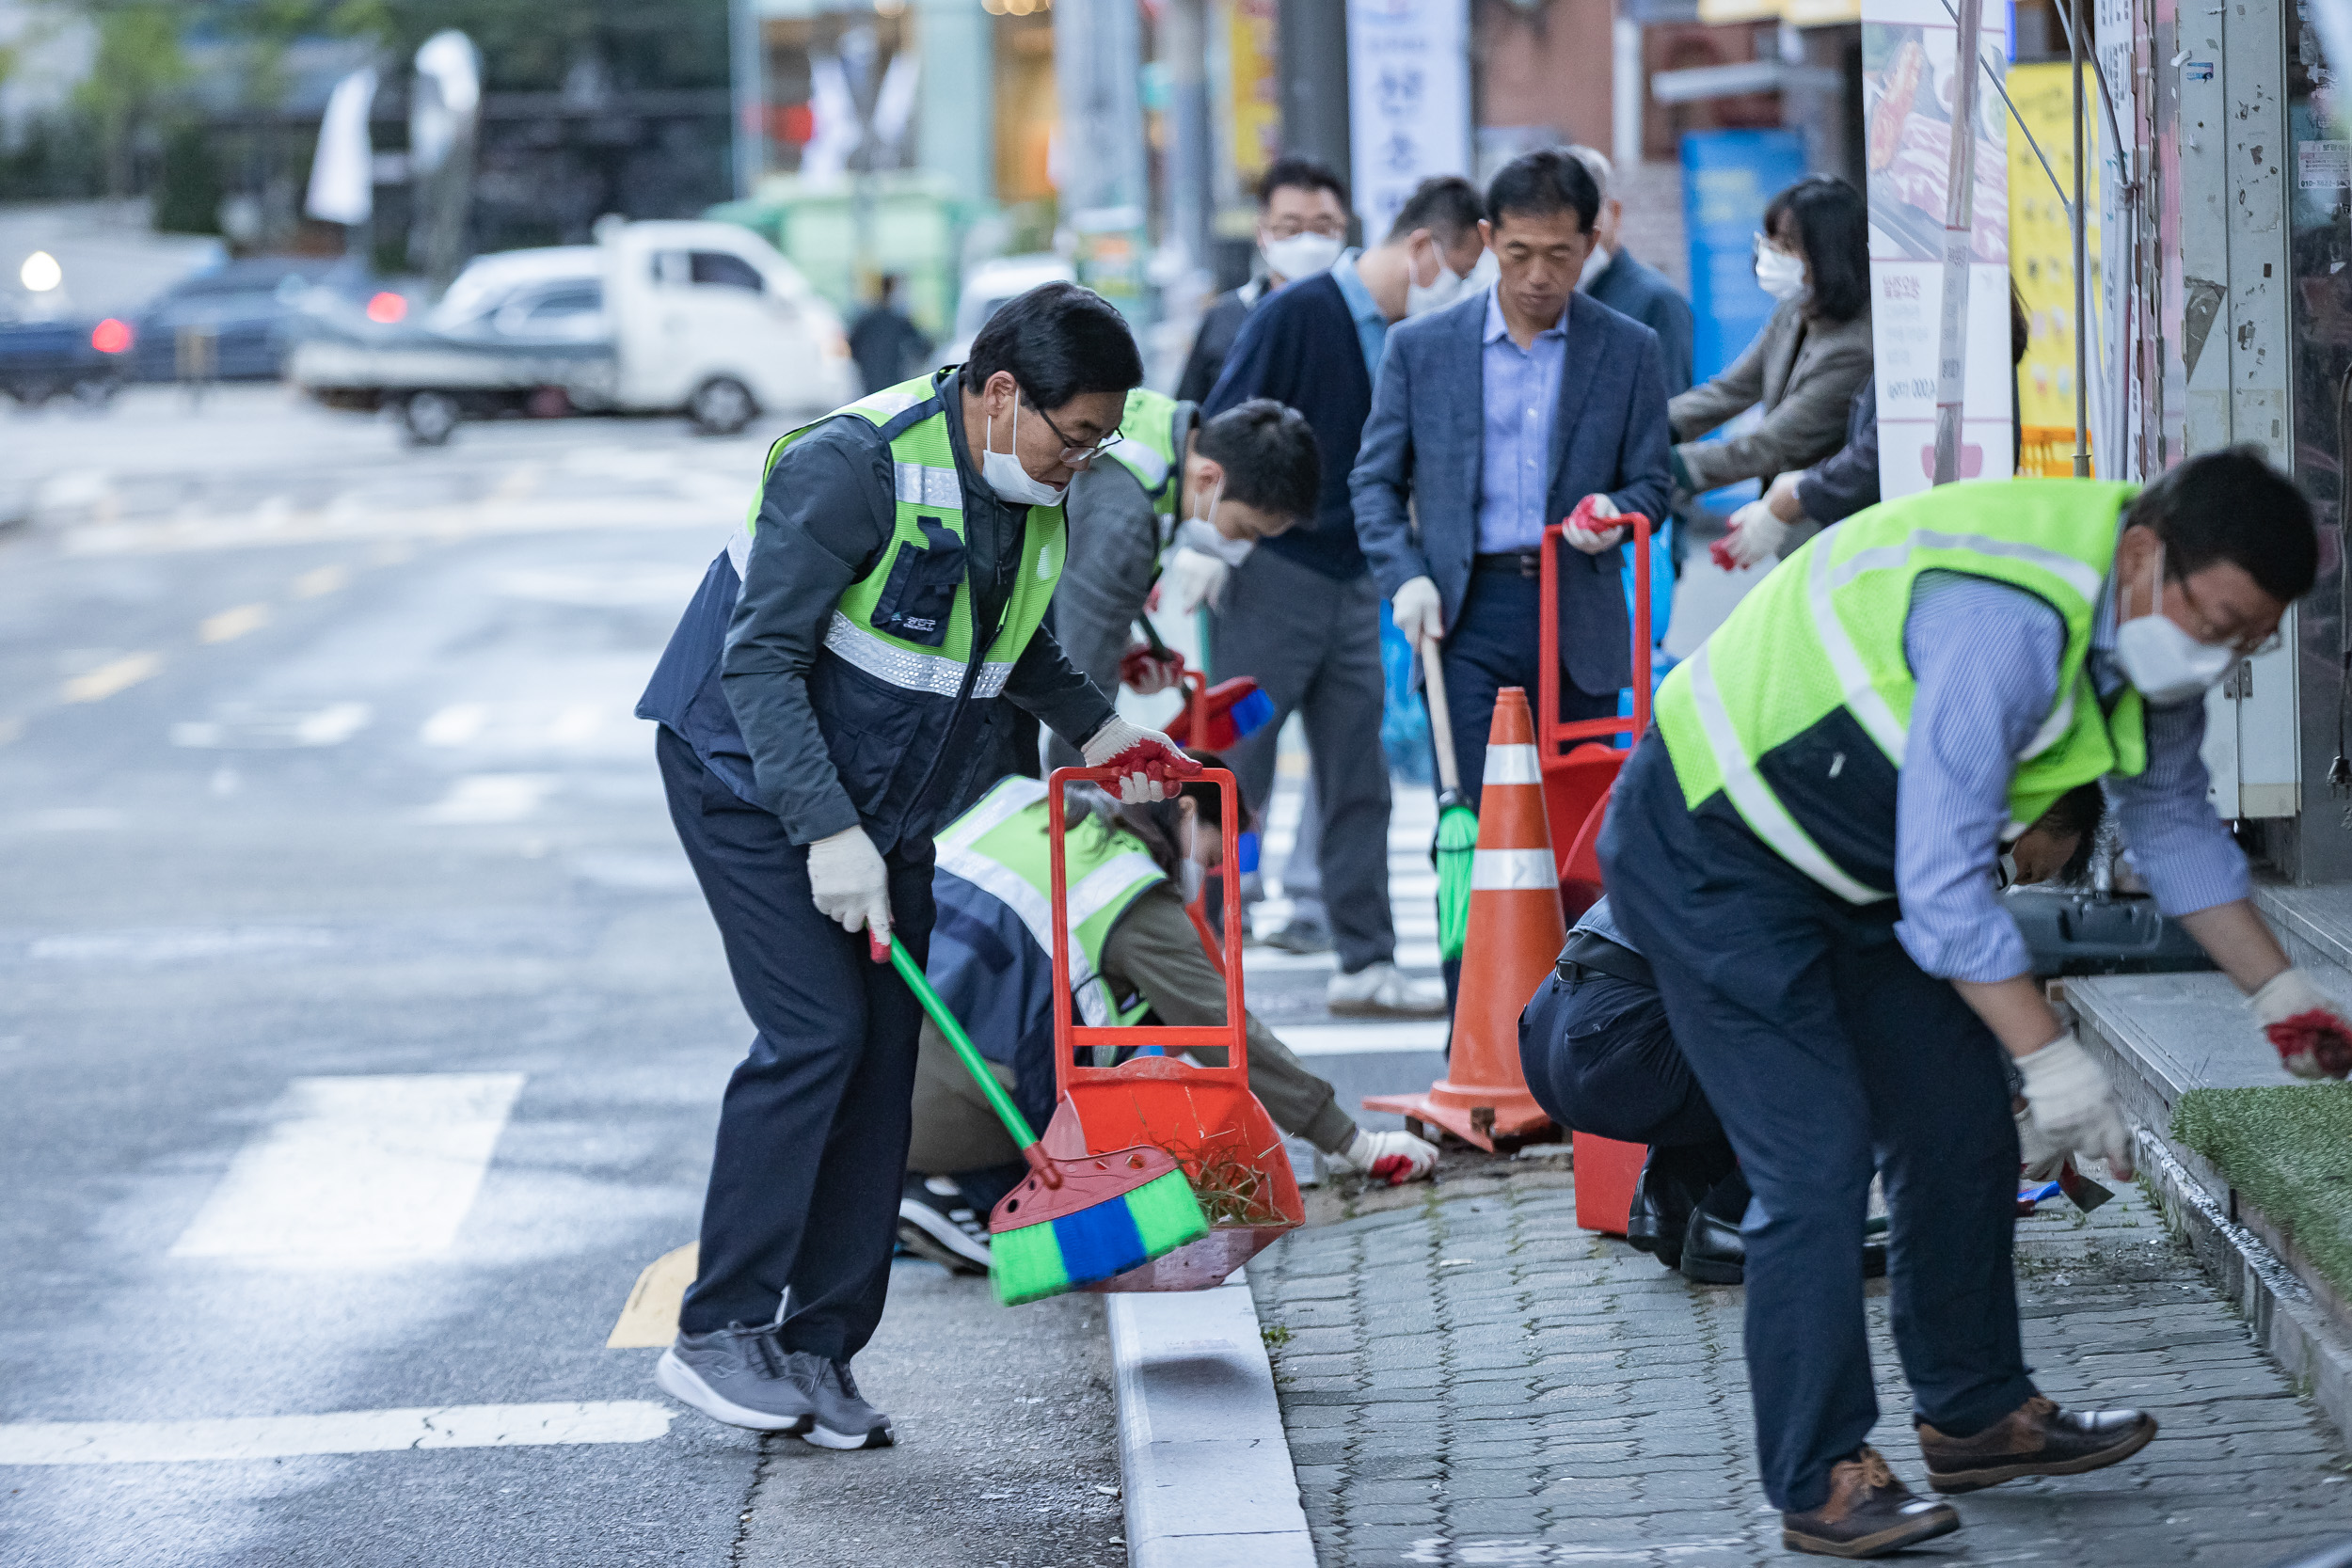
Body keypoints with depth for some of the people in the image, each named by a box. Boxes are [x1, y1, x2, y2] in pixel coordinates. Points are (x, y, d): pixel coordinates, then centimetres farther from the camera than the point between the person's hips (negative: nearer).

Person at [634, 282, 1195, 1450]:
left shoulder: (1036, 497, 0)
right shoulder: (855, 466, -25)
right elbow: (762, 661, -25)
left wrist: (1098, 729, 11)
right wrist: (828, 833, -29)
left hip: (885, 805, 8)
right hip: (753, 778, -7)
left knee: (882, 1056, 1)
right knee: (815, 1032, -17)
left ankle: (816, 1351, 8)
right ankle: (715, 1336, -10)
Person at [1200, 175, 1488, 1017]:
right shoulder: (1295, 316, -12)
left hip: (1353, 586, 7)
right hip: (1270, 577, -7)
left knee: (1358, 782, 8)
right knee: (1232, 778, -1)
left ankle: (1367, 962, 13)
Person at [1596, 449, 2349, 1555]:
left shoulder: (2153, 633, -3)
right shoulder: (2007, 620, -35)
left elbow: (2173, 826, 15)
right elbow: (1942, 880, -32)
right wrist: (2051, 1057, -27)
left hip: (1856, 867, 10)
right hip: (1712, 854, -10)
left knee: (1962, 1131, 11)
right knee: (1817, 1158, -14)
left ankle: (1973, 1415, 26)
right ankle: (1819, 1484, -6)